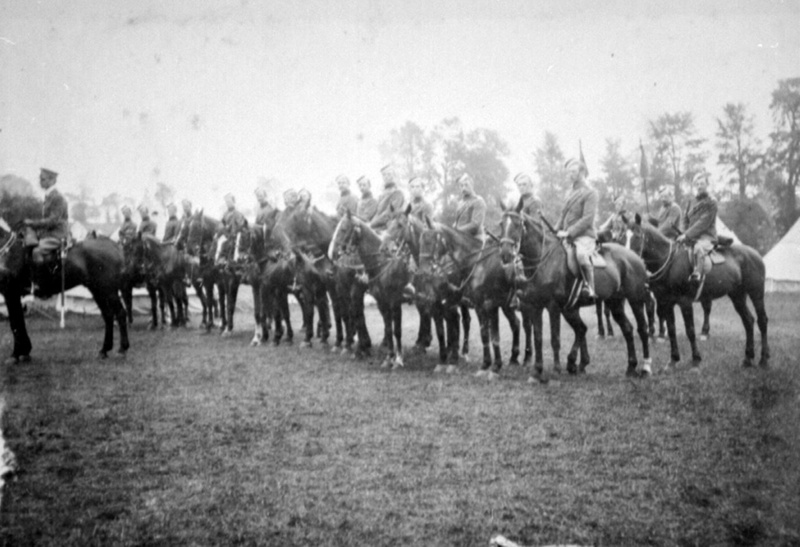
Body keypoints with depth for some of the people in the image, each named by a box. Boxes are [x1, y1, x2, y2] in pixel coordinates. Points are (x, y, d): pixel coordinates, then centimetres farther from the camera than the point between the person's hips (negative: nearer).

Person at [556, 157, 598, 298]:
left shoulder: (590, 194, -3)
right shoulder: (571, 194, 21)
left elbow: (587, 219, -14)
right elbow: (564, 215, 24)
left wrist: (569, 232, -21)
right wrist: (557, 231, 6)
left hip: (584, 236, -8)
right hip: (568, 238, 8)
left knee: (581, 254, -37)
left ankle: (590, 288, -29)